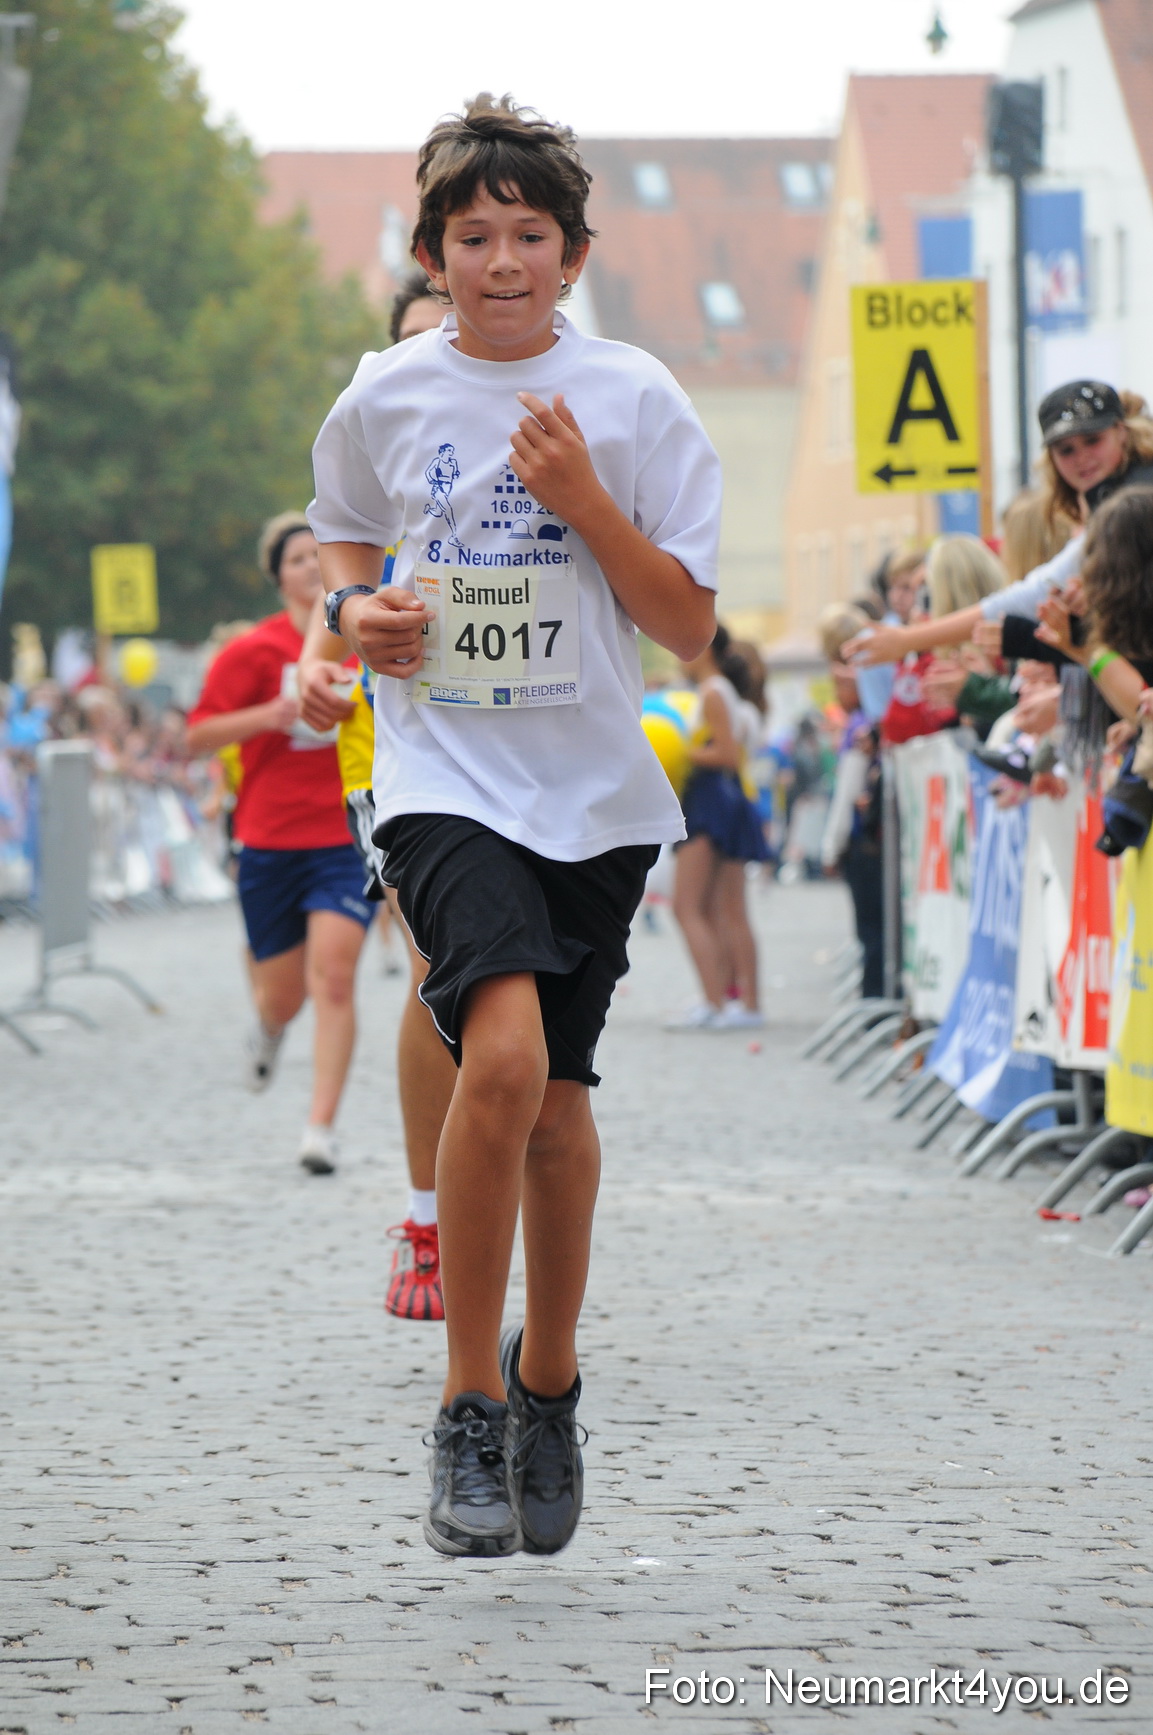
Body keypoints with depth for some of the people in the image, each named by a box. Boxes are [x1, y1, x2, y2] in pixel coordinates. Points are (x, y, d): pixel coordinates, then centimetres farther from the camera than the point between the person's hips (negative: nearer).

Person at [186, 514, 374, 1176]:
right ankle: (271, 1026, 48)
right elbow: (197, 736, -6)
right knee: (283, 994, 9)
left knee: (334, 977, -16)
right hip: (272, 842, -1)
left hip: (347, 840, 1)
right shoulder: (254, 651, -4)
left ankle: (322, 1125, -14)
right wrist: (268, 715, -20)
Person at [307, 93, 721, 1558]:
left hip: (594, 792, 2)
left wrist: (585, 501, -14)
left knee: (557, 1098, 8)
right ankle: (468, 1414, -12)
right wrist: (356, 609, -1)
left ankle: (547, 1379, 34)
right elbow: (345, 539, 21)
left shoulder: (633, 398, -1)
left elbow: (690, 625, -1)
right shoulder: (384, 397, 2)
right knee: (504, 1056, -23)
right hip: (445, 778, -2)